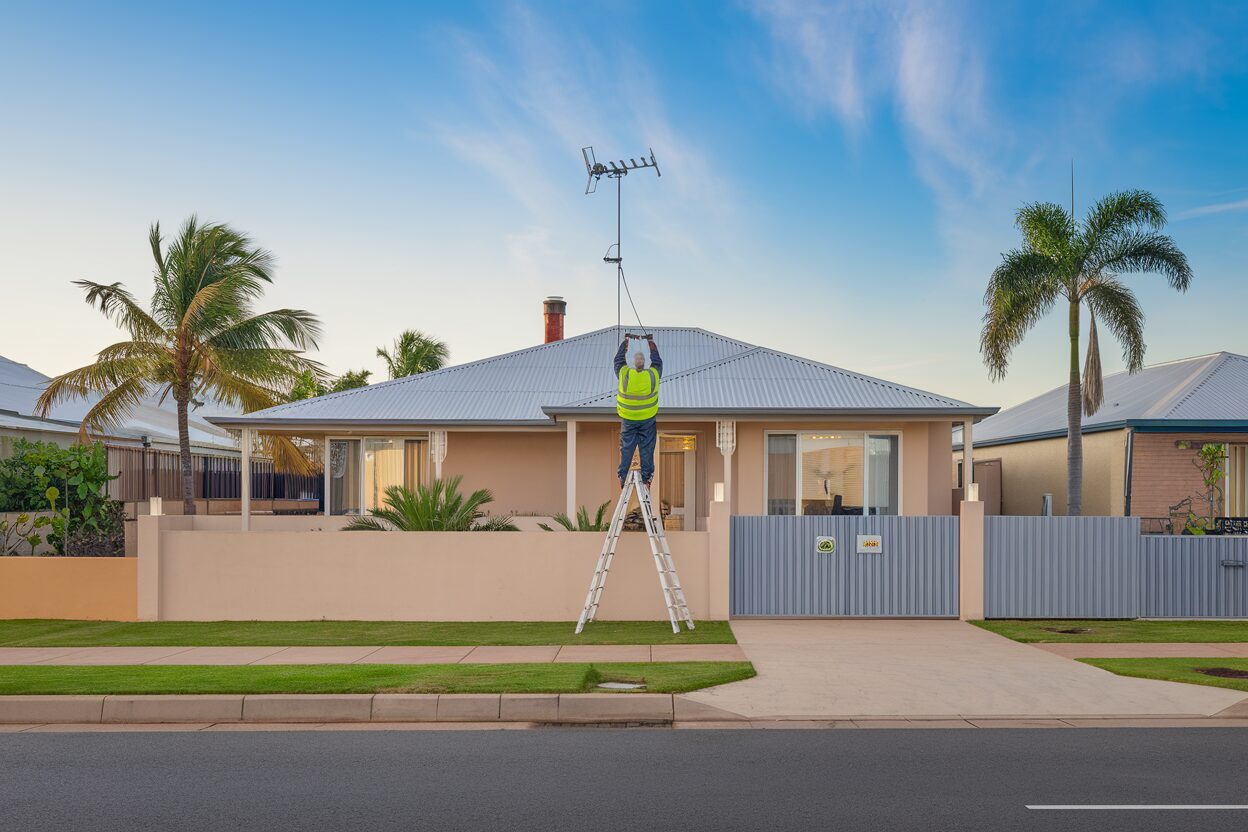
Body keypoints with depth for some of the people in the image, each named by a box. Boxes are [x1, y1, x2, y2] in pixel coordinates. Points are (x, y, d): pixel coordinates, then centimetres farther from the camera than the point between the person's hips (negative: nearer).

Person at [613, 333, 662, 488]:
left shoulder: (624, 374, -13)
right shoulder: (653, 374, -11)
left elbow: (618, 359, 6)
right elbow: (658, 362, 11)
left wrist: (626, 341, 19)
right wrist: (652, 344, 23)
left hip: (628, 419, 0)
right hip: (648, 419, 0)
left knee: (626, 448, 10)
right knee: (647, 449, 9)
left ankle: (622, 478, 14)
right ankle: (646, 478, 15)